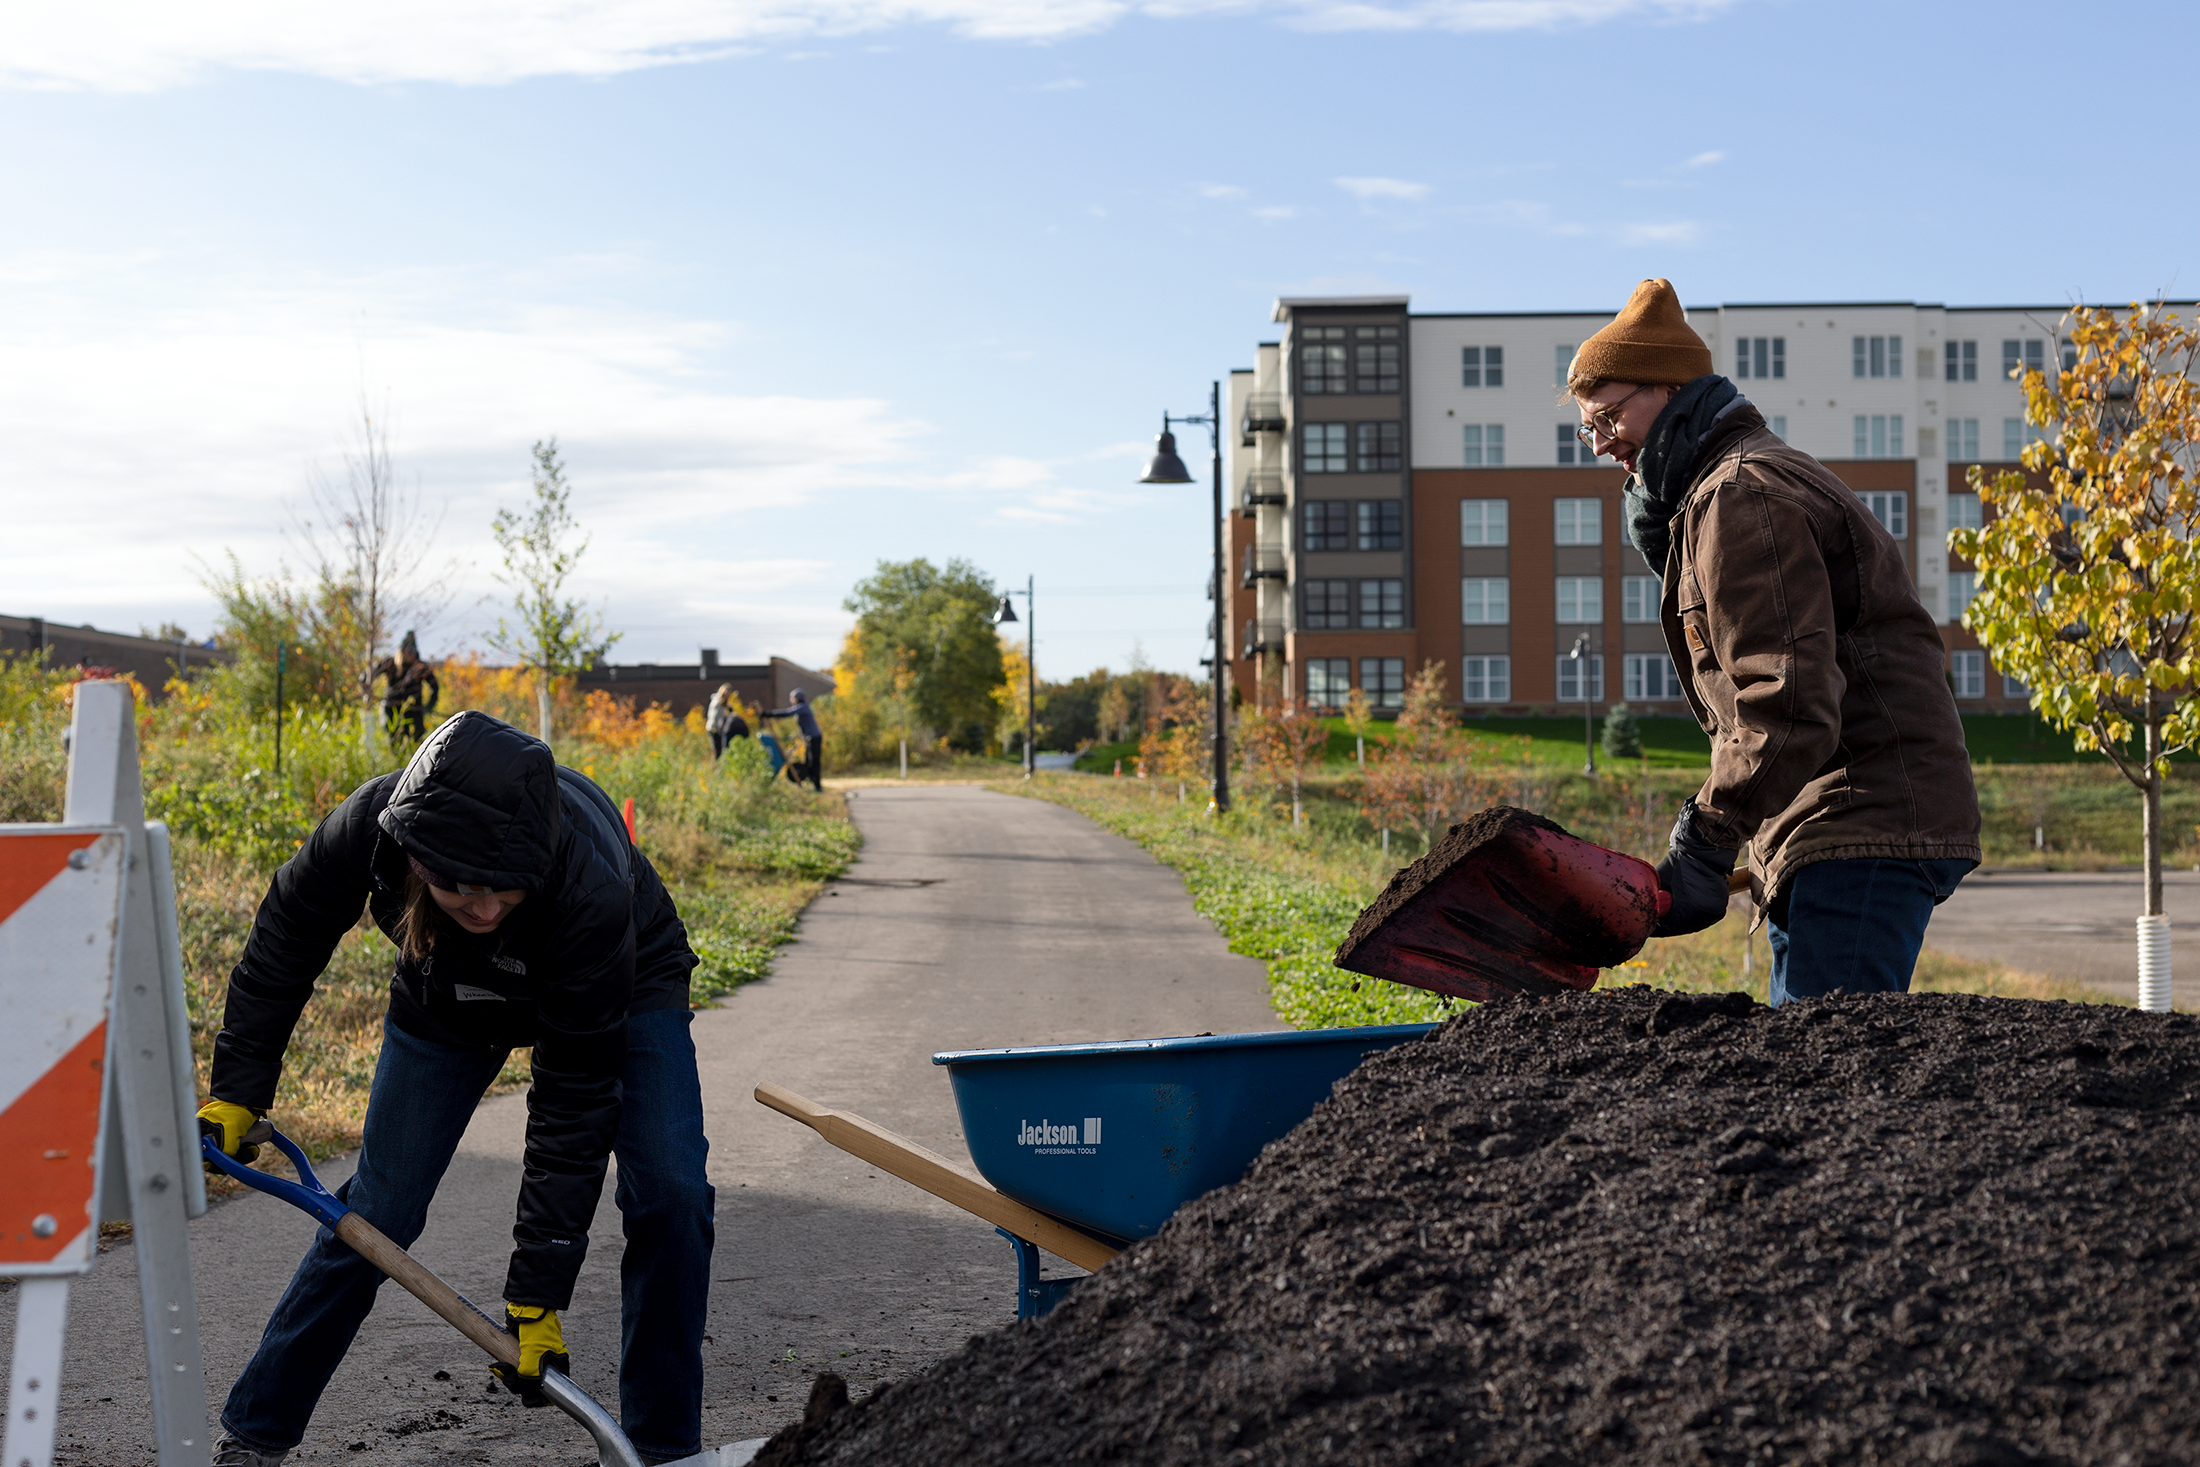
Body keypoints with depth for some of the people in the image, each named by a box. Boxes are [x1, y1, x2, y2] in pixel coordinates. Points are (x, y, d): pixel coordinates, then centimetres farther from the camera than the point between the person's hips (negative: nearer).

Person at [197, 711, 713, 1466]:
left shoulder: (591, 892, -44)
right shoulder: (369, 825, -36)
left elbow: (573, 1101, -35)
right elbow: (286, 939, -12)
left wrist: (538, 1292, -32)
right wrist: (236, 1088, -6)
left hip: (623, 984, -2)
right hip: (450, 998, 2)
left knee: (670, 1193, -20)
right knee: (374, 1213, 0)